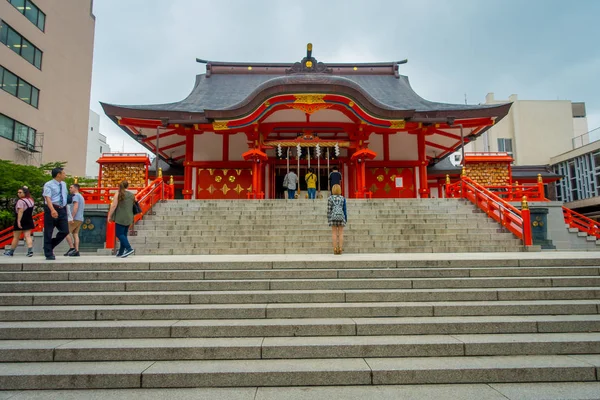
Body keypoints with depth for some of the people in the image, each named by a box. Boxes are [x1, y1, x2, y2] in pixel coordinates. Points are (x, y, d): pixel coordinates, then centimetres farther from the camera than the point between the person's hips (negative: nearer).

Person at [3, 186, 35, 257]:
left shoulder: (20, 201, -14)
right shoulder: (31, 200, 11)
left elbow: (20, 211, -21)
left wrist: (18, 221, -24)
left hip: (21, 220, -7)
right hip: (29, 220, 7)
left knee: (16, 237, 6)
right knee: (28, 236, -1)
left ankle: (11, 252, 21)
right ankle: (30, 250, -16)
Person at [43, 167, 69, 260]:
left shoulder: (64, 184, 14)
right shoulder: (48, 185, -8)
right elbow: (48, 198, -20)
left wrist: (66, 209, 19)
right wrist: (52, 210, -34)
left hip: (62, 210, 6)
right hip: (52, 210, -6)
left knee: (65, 231, 0)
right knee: (48, 233, 3)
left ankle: (51, 246, 23)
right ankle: (49, 254, 10)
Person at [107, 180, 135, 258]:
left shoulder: (118, 195, -5)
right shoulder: (132, 195, 9)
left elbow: (113, 206, -10)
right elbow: (133, 206, 13)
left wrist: (109, 216, -2)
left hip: (120, 218, -5)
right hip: (129, 218, 5)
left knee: (119, 234, -2)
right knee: (124, 234, 11)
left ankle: (129, 248, -16)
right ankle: (121, 252, 13)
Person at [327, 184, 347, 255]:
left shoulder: (330, 198, -1)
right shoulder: (343, 198, 2)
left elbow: (329, 209, -4)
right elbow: (344, 209, 2)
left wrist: (328, 219, 2)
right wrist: (346, 218, 8)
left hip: (333, 216, -1)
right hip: (341, 216, 1)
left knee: (334, 233, 2)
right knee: (341, 233, 4)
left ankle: (335, 249, -2)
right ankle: (340, 249, 0)